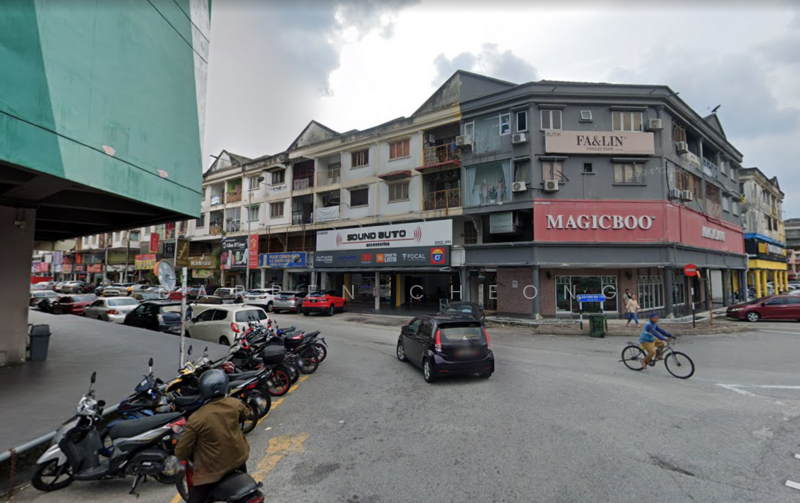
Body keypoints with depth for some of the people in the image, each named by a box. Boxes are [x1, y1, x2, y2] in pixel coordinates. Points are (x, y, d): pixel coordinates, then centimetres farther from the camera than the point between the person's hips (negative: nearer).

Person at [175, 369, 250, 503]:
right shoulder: (235, 404, -12)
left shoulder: (196, 419, -22)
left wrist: (180, 454, 10)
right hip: (238, 459, 4)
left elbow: (181, 452, -13)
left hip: (212, 470, -4)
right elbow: (244, 416, 12)